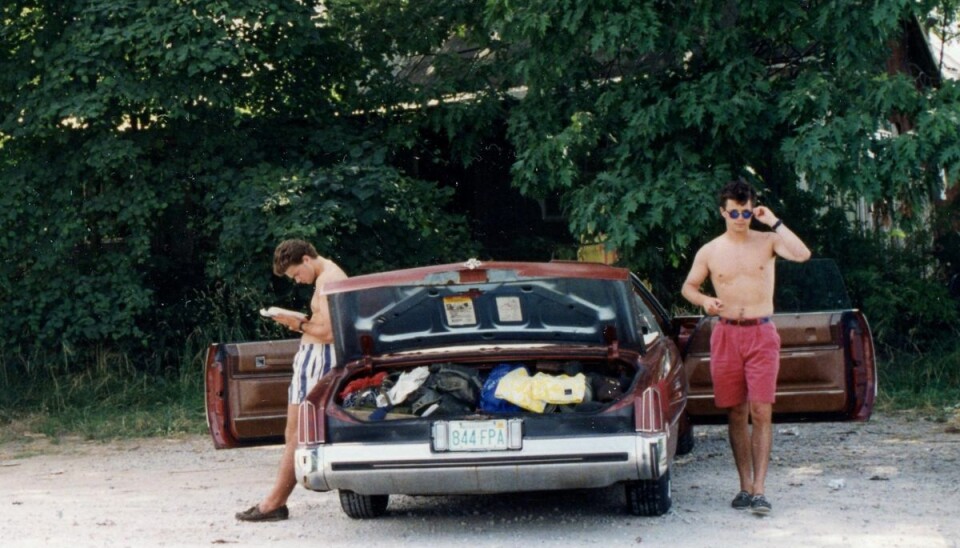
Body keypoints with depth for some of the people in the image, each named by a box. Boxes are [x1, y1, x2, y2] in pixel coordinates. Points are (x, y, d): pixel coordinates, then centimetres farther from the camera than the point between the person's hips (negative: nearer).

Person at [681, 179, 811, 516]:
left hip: (761, 334, -2)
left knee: (761, 412, -10)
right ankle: (745, 486, 16)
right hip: (726, 335, 2)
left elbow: (802, 254, -16)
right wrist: (704, 300, -5)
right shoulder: (710, 252, 6)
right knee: (736, 414, 6)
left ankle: (759, 490, -11)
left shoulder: (767, 242, 2)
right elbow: (688, 286, 16)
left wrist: (774, 222, -13)